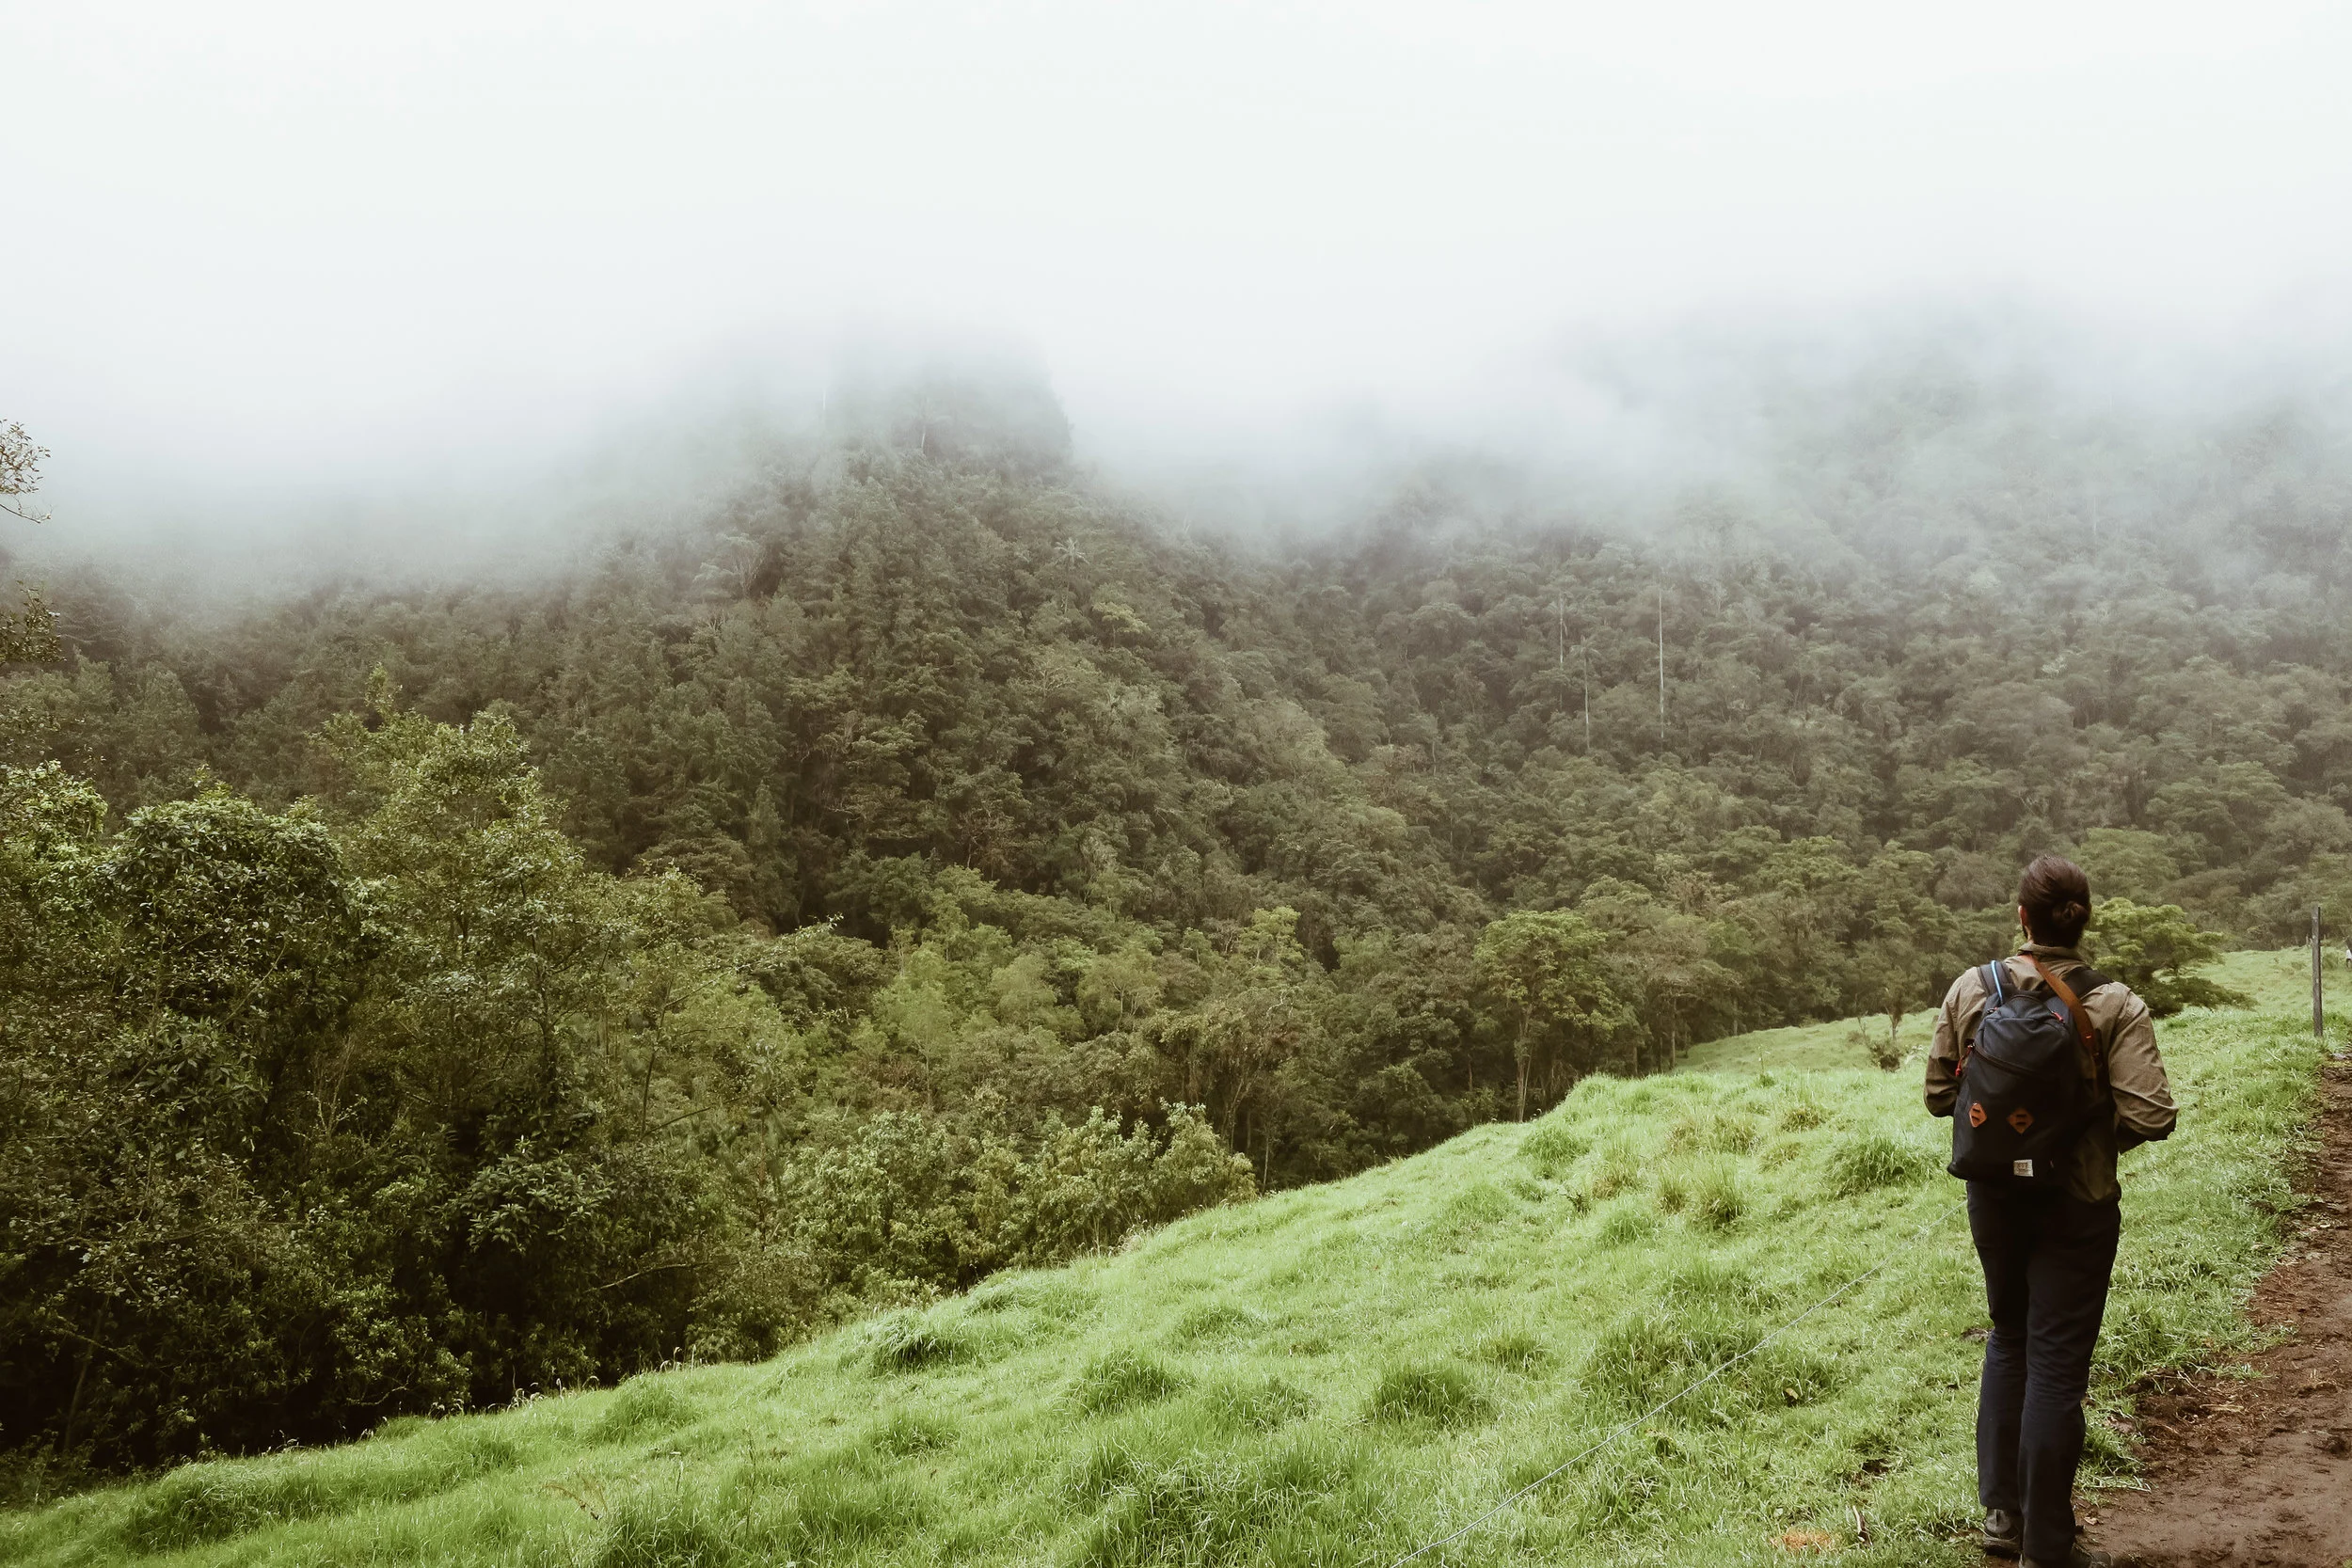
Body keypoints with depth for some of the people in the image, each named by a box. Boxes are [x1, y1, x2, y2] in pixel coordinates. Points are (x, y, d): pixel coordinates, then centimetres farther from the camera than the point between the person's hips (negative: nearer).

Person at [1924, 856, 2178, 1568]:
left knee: (2009, 1340, 23)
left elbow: (1938, 1095, -1)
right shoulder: (2115, 1006, -15)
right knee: (2057, 1362, 6)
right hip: (2076, 1202, -3)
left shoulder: (1970, 989, -7)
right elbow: (2152, 1117, -19)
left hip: (1994, 1195, 3)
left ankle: (2000, 1511, 28)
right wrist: (2099, 1131, 1)